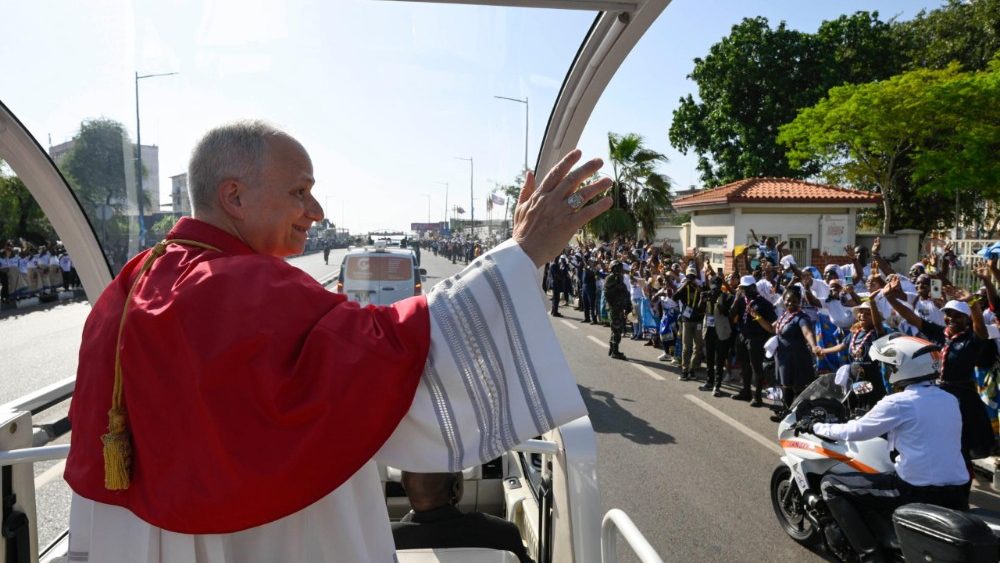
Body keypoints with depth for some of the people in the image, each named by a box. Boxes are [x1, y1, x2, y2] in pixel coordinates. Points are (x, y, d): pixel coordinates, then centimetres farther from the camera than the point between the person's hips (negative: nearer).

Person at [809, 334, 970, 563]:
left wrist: (815, 426, 9)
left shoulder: (898, 403, -13)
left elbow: (854, 431, -6)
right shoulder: (950, 400, 9)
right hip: (958, 493, 7)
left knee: (830, 484, 1)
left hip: (917, 491, -7)